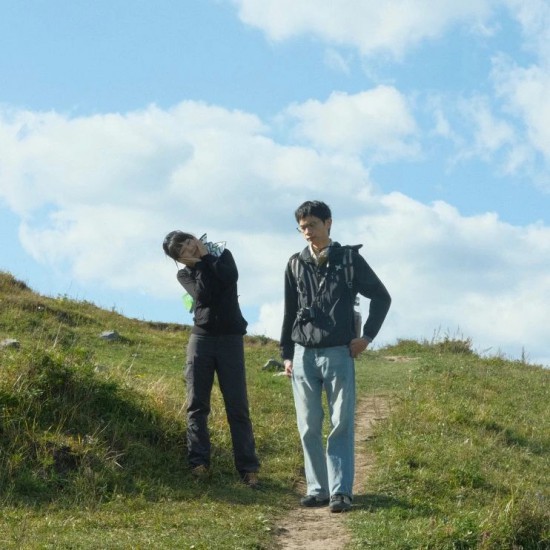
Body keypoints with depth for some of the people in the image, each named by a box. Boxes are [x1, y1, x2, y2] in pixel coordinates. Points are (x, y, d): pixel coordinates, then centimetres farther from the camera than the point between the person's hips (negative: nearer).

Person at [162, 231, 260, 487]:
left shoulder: (222, 254, 8)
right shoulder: (184, 274, 8)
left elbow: (230, 277, -15)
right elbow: (203, 295, -11)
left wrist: (206, 255, -4)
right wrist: (200, 261, -4)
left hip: (230, 339, -1)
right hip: (201, 338, 2)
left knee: (237, 406, -3)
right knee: (197, 404, -3)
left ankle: (248, 467, -4)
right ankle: (199, 462, 0)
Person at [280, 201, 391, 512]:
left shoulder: (349, 259, 1)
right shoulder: (296, 264, 10)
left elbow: (382, 297, 8)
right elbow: (289, 312, 15)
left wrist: (367, 336, 3)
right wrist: (287, 354, 12)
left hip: (339, 354, -3)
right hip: (303, 355, 3)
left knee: (341, 425, -5)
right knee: (309, 427, 2)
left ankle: (341, 492, -6)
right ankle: (317, 489, 8)